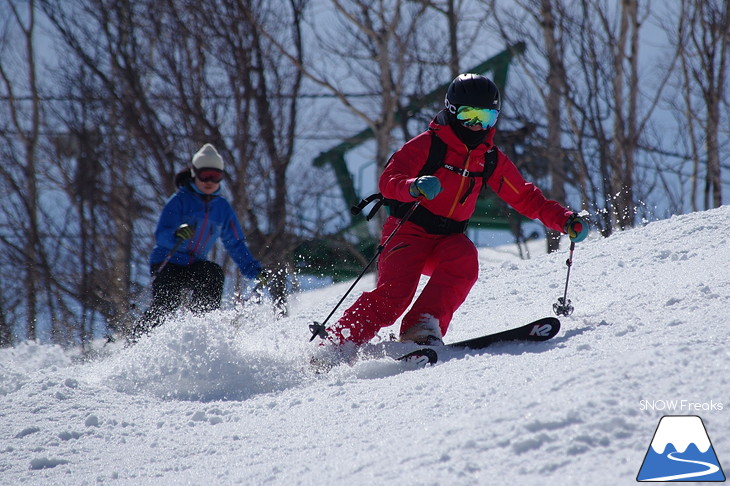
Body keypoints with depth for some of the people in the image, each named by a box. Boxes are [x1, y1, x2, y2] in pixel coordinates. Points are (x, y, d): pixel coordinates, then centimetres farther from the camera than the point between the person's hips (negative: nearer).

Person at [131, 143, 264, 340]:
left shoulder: (222, 207, 7)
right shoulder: (180, 200, -8)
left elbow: (235, 244, 14)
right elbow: (160, 236, -19)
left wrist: (255, 271, 3)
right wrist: (176, 234, -42)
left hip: (194, 266, 4)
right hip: (167, 263, -4)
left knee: (214, 274, -26)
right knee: (166, 303, -25)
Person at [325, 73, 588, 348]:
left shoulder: (492, 160, 9)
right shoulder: (427, 144, -8)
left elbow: (527, 199, 14)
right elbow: (388, 181, -19)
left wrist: (565, 221, 0)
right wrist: (414, 187, -42)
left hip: (448, 240, 5)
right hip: (409, 231, -5)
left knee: (465, 260, -30)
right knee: (394, 294, -25)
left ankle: (423, 327, -35)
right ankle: (336, 344, -20)